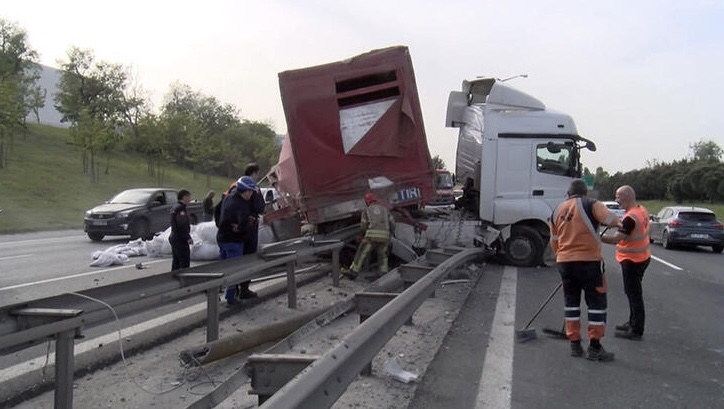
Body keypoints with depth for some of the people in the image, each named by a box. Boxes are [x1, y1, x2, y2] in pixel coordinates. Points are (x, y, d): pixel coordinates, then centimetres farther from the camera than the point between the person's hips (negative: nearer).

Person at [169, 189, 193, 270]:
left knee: (176, 261, 15)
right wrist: (188, 238, -18)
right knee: (185, 261, -7)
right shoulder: (181, 208, -16)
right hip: (180, 239, -10)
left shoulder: (174, 207, 16)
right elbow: (182, 225, -24)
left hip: (174, 237, 10)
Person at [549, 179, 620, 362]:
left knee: (571, 302, 15)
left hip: (564, 262, 5)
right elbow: (611, 220, -17)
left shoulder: (557, 210, 13)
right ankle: (594, 347, 6)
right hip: (589, 260, -5)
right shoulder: (591, 204, -4)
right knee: (597, 302, 5)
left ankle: (575, 344, 18)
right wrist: (618, 221, 6)